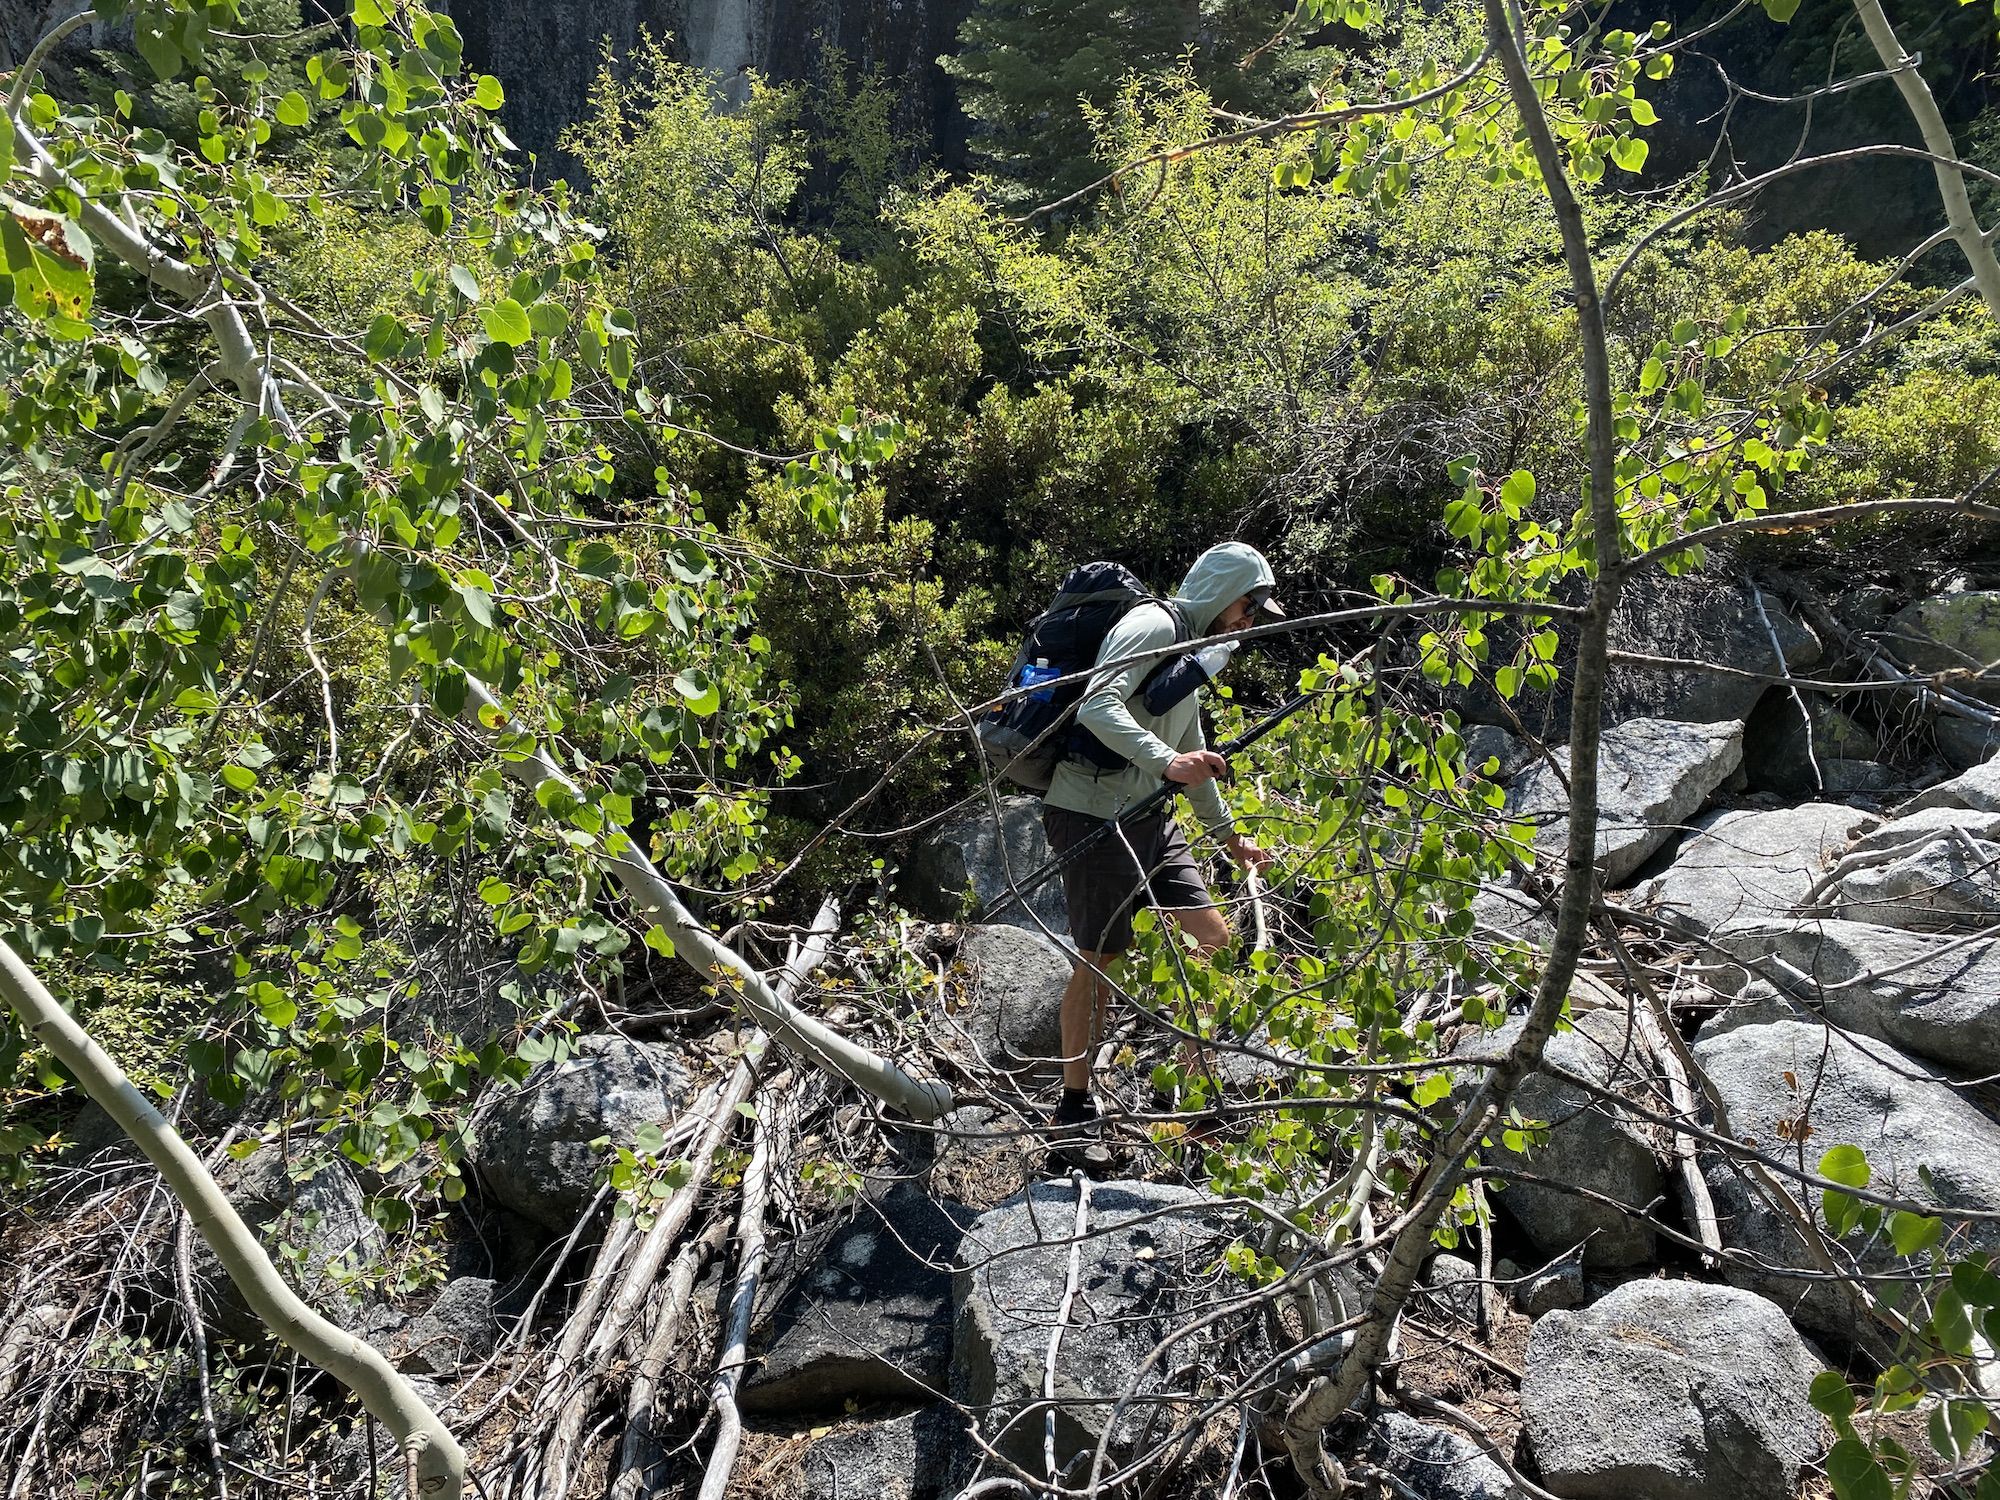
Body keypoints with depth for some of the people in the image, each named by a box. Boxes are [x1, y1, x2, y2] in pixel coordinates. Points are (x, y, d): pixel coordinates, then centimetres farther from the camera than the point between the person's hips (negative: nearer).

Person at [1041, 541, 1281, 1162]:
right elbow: (1097, 707, -27)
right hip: (1093, 817, -9)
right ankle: (1073, 1112, 9)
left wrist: (1229, 833, 34)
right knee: (1100, 960, -4)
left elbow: (1194, 757, 30)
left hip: (1150, 819, 9)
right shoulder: (1153, 625, -11)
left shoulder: (1193, 649, 20)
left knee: (1214, 935, 3)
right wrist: (1168, 762, -38)